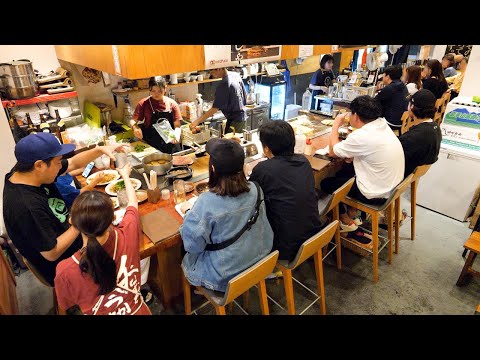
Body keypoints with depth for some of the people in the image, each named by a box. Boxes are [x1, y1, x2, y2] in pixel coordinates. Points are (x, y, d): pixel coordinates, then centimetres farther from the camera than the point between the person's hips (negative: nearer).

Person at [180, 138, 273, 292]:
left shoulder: (207, 203, -32)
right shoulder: (255, 190, -16)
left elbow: (192, 245, -21)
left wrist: (189, 215, -4)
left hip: (222, 276, -5)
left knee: (186, 260, 25)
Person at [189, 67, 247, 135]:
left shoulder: (223, 85, -23)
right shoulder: (236, 75, 1)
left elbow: (215, 108, -24)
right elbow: (245, 95, 11)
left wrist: (197, 121, -24)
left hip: (235, 120, -9)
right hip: (243, 116, 9)